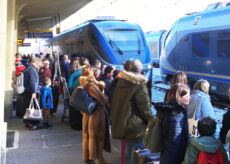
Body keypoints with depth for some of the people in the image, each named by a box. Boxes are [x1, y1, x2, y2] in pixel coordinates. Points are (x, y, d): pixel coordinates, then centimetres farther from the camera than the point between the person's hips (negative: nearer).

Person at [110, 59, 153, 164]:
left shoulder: (120, 80, 7)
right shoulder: (140, 83, -14)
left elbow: (113, 100, 16)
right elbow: (144, 105, -15)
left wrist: (115, 118, 25)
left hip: (121, 122, 7)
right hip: (135, 124, -7)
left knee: (129, 149, 20)